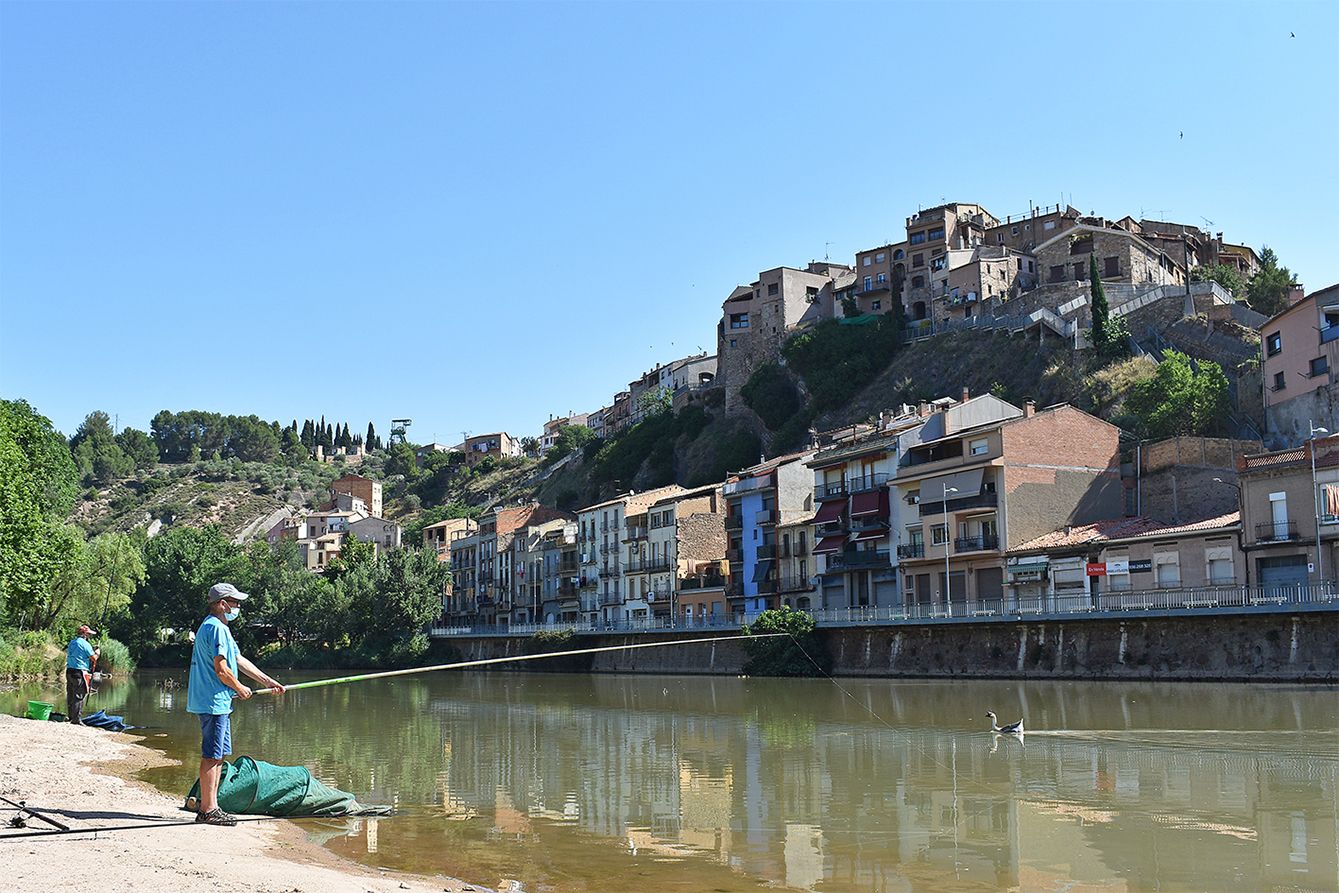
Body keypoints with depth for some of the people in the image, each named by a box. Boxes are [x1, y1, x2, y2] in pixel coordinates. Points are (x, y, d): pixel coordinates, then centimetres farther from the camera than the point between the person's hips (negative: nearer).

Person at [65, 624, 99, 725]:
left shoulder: (71, 642, 14)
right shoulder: (85, 644, -9)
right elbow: (94, 658, -10)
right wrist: (97, 652, 13)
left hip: (69, 670, 8)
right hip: (79, 671, -8)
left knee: (70, 695, 13)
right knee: (79, 696, -6)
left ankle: (70, 717, 19)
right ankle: (77, 719, -7)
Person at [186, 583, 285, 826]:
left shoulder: (219, 627, 19)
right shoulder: (216, 628, -16)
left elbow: (239, 660, 23)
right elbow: (221, 670, -20)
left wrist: (268, 681, 23)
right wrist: (240, 688, -3)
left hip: (218, 703, 11)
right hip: (213, 702, -11)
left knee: (218, 755, 14)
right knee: (211, 756, -6)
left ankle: (209, 807, 18)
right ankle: (208, 810, -3)